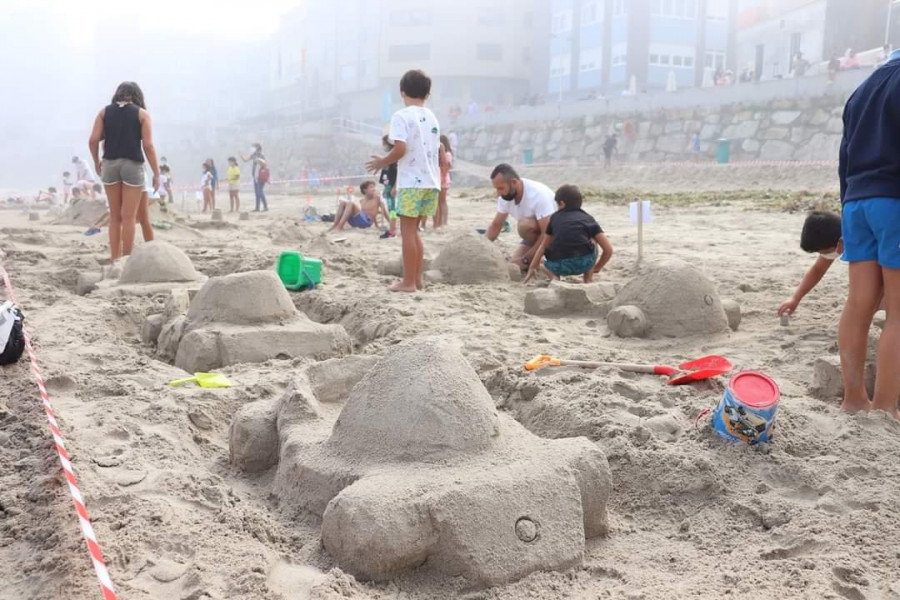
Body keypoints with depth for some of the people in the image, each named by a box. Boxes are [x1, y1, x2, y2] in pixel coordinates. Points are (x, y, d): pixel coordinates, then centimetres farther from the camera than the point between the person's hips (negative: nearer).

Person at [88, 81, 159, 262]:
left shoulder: (104, 112, 10)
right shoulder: (142, 113, 3)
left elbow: (93, 140, 0)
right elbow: (148, 145, -5)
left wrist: (97, 162, 15)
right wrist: (156, 173, -1)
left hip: (110, 164, 3)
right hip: (132, 165, -3)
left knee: (115, 217, 12)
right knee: (128, 217, 0)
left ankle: (115, 260, 13)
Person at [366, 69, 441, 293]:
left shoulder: (401, 116, -7)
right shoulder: (432, 117, 15)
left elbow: (400, 149, -18)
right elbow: (436, 150, 16)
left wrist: (382, 162, -1)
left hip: (412, 182, -7)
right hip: (430, 180, 7)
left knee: (408, 230, -1)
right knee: (413, 230, 15)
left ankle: (408, 281, 0)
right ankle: (418, 278, 16)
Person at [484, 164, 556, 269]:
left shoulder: (538, 194, -32)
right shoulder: (505, 197, -11)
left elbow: (547, 234, -34)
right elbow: (495, 226, 2)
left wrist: (525, 260, -34)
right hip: (536, 236, 7)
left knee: (524, 225, -33)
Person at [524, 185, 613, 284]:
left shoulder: (555, 217, 24)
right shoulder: (588, 219, 21)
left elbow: (543, 246, 31)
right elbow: (608, 249, 16)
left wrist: (532, 268, 42)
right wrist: (597, 267, 33)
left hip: (558, 266, 1)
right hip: (584, 263, 0)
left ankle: (554, 276, 5)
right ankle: (588, 279, 21)